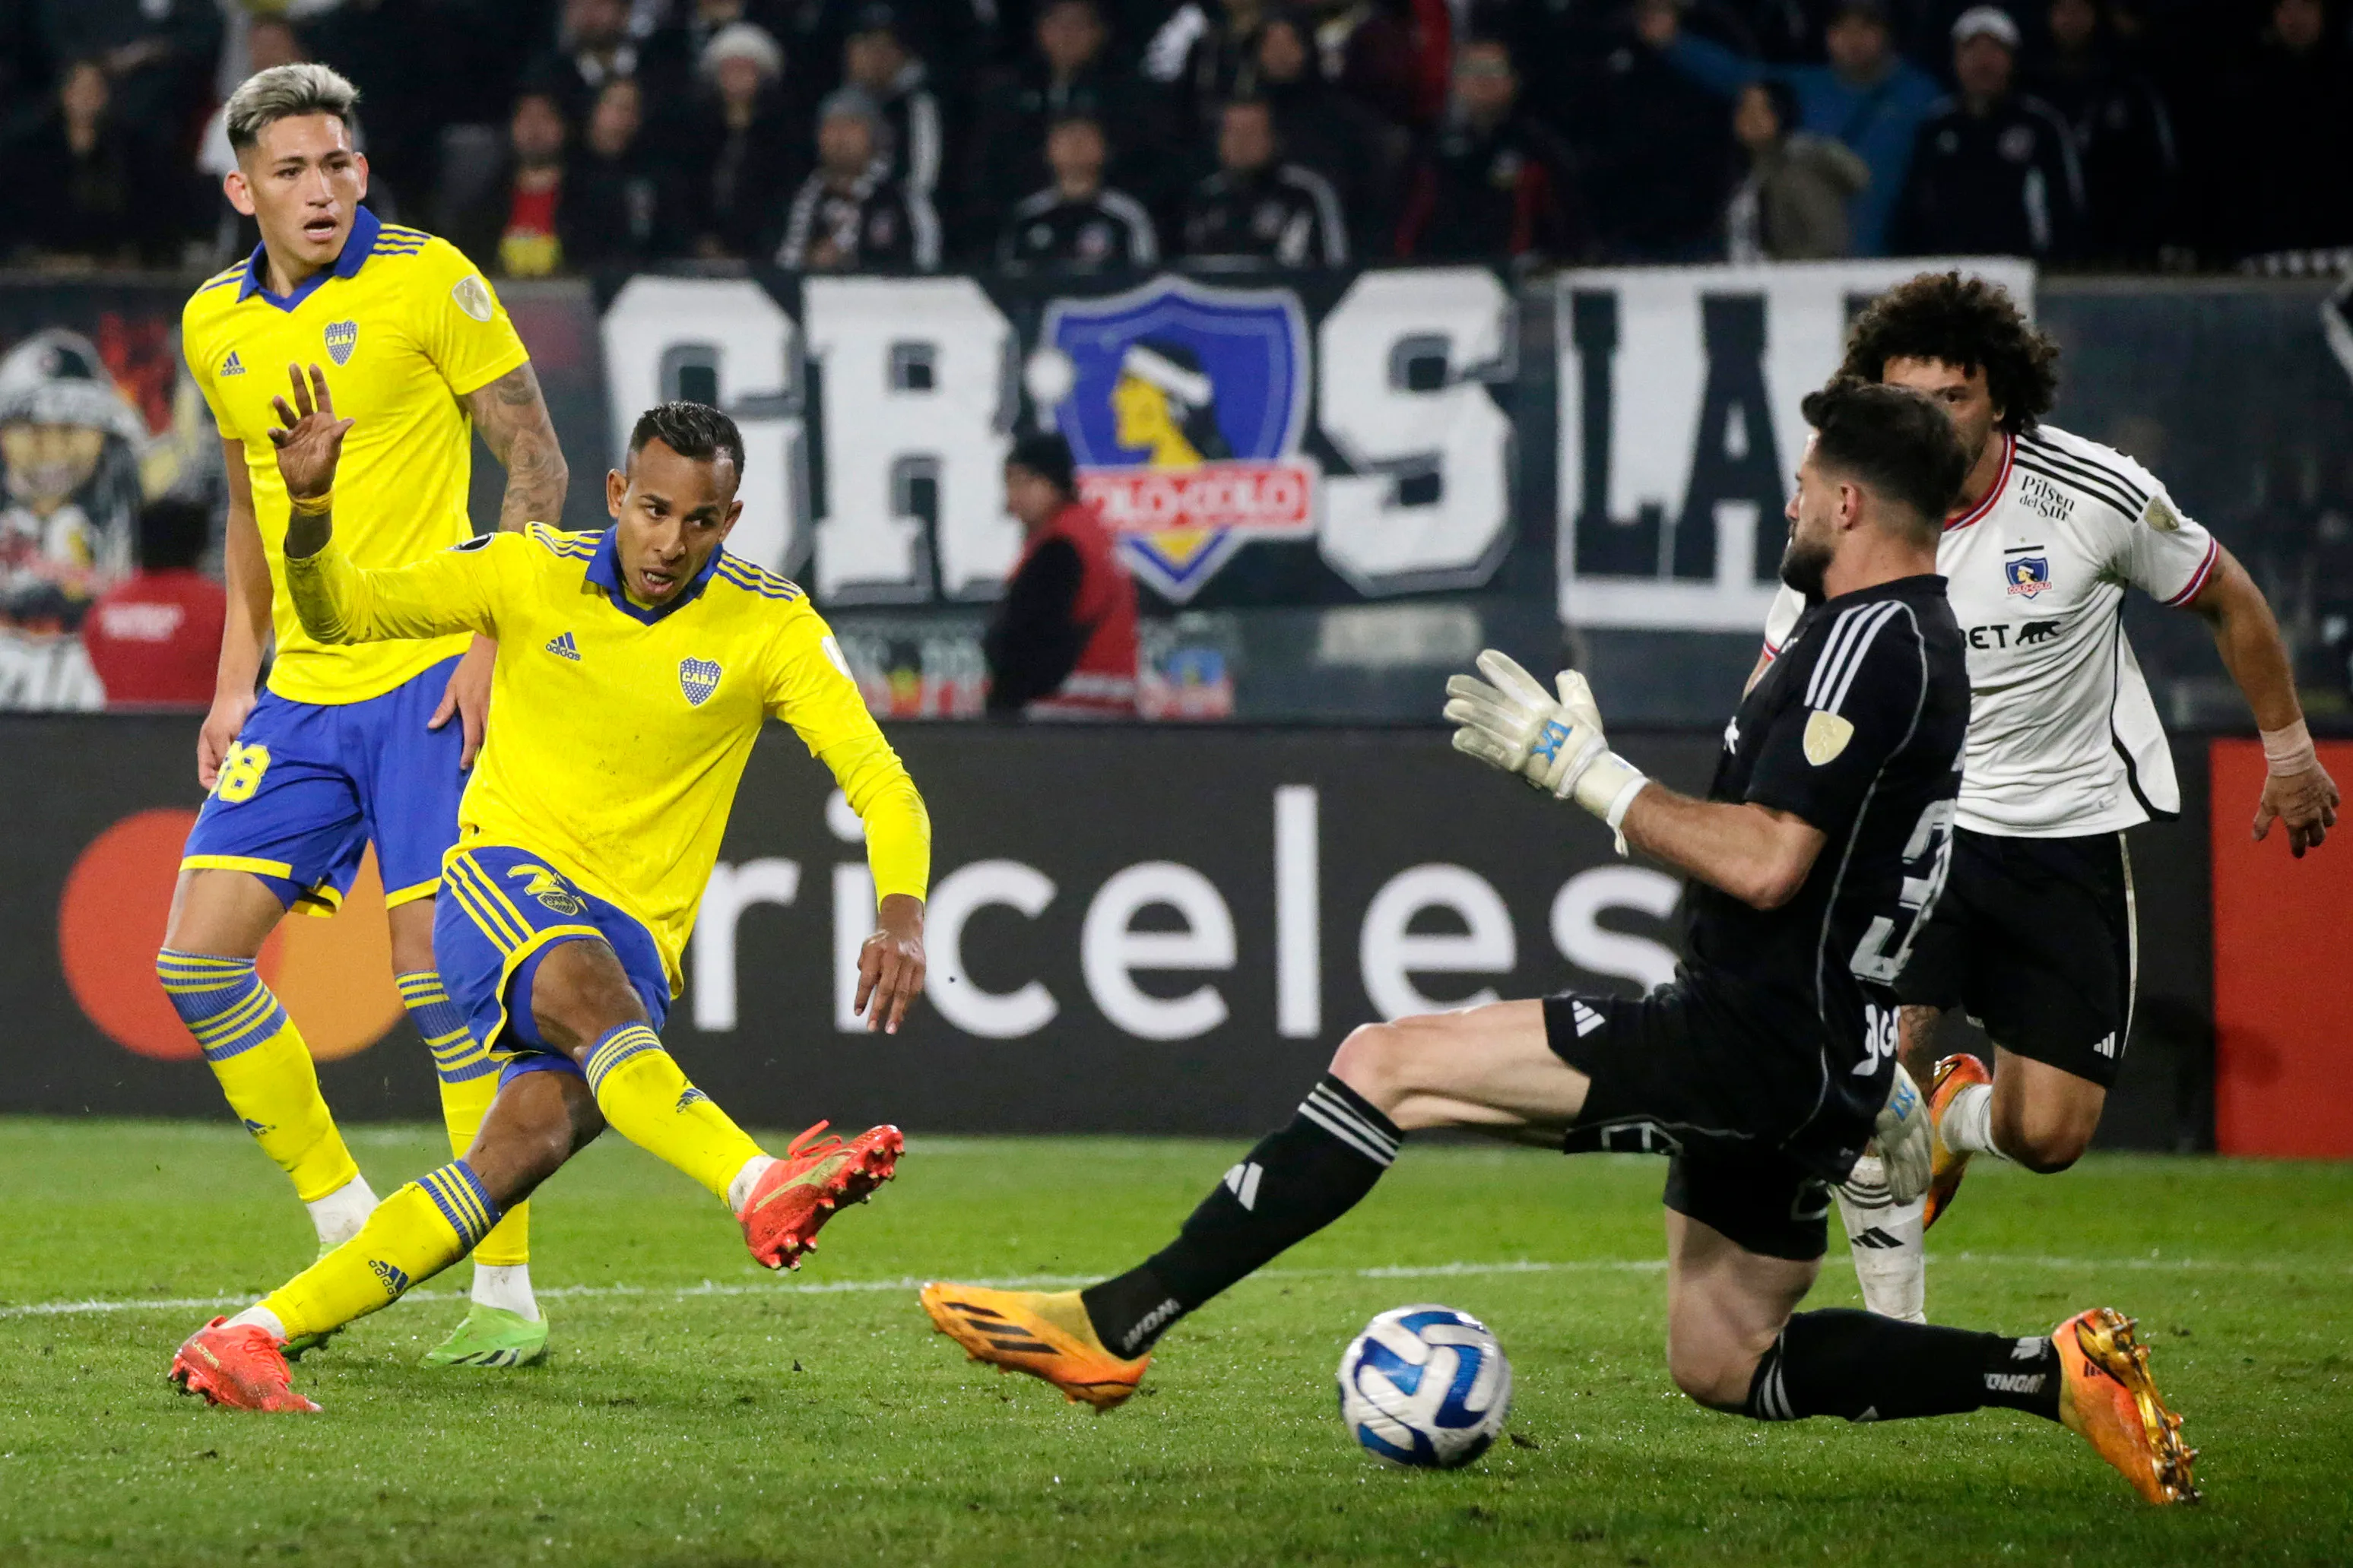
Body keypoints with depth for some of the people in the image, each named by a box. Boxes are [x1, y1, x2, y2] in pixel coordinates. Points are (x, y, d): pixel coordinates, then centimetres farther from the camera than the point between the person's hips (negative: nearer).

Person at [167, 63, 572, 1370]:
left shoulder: (424, 280, -7)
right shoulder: (216, 324, 10)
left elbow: (536, 462, -5)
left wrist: (493, 645, -13)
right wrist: (233, 680, 15)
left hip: (426, 680, -6)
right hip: (298, 696, 6)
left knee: (437, 967, -11)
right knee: (196, 958, 0)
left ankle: (505, 1291, -4)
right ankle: (345, 1231, 14)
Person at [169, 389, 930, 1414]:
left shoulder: (769, 626, -2)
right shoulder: (528, 571, 0)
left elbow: (881, 784, -6)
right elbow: (339, 612, 5)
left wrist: (901, 914, -26)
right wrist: (311, 506, -16)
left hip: (635, 934, 1)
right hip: (506, 879, -1)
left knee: (535, 1136, -25)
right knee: (586, 983, -37)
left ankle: (257, 1335, -22)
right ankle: (762, 1192, -60)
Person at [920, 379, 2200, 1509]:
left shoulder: (1872, 638, -15)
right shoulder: (1924, 638, 17)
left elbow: (1762, 863, -23)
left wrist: (1581, 769, -16)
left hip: (1747, 1038, -10)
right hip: (1820, 1068, 10)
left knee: (1386, 1064, -13)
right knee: (1723, 1365, 19)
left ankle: (1114, 1326, -16)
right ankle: (2053, 1373, 10)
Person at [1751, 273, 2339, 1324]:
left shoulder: (2097, 494, -15)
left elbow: (2228, 600, 3)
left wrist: (2288, 752, 11)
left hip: (2070, 832, 0)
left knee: (2049, 1137, -5)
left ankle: (1961, 1110, 33)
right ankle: (1892, 1322, 1)